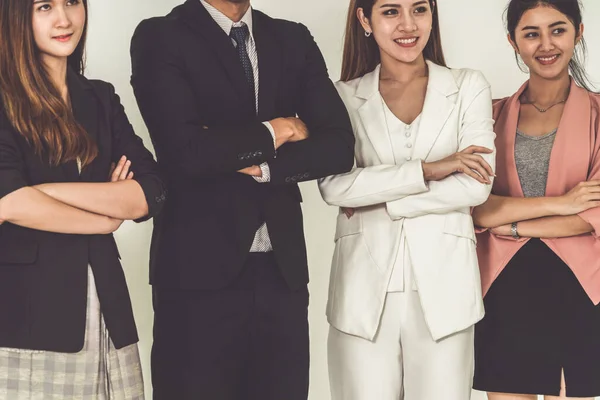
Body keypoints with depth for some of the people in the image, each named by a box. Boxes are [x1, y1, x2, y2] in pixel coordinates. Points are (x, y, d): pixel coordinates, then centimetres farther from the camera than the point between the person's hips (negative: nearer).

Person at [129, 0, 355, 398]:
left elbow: (338, 146, 2)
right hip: (201, 265, -4)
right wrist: (275, 132, -5)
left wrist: (261, 166, -11)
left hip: (283, 265, 4)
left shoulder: (294, 41, 12)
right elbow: (185, 151, -16)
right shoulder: (160, 38, -3)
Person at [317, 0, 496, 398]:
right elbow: (333, 186, -9)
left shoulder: (468, 87, 7)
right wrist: (427, 170, -13)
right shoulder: (344, 97, 6)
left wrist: (377, 200, -6)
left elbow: (476, 186, -4)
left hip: (443, 282, 0)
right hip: (365, 285, 0)